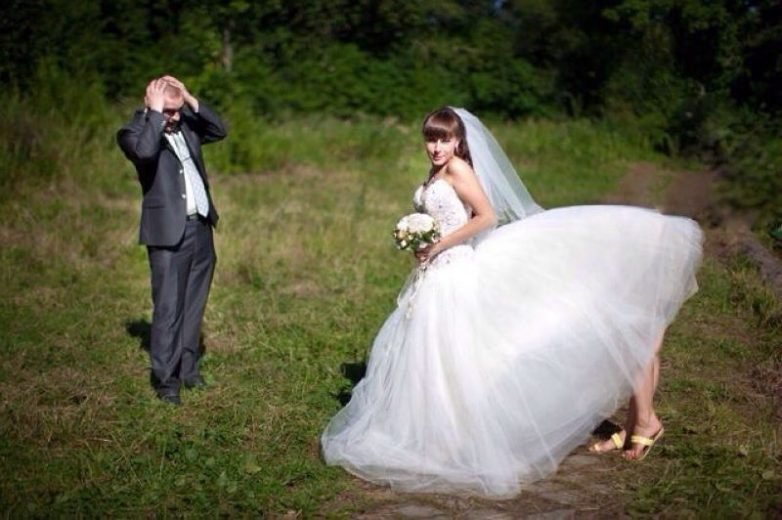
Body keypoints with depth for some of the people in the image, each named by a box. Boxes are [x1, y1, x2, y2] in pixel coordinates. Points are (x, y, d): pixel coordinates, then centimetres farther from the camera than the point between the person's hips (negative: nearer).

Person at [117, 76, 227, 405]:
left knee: (193, 304, 14)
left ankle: (187, 368, 25)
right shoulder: (134, 132, -8)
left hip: (201, 226, 7)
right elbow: (145, 150, -29)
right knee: (168, 307, -4)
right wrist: (156, 112, -20)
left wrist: (191, 101, -3)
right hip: (169, 231, -6)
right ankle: (166, 379, 5)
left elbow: (219, 130, 3)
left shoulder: (186, 124, 10)